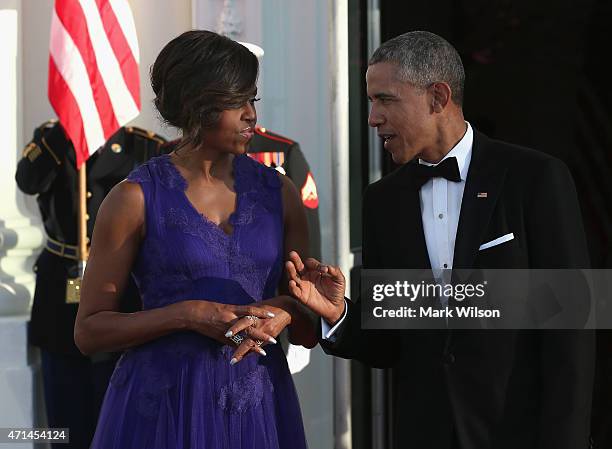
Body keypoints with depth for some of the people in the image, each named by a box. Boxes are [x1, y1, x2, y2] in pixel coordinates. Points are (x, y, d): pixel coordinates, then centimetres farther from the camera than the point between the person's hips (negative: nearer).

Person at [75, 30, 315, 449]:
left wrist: (280, 315, -12)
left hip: (258, 405, 3)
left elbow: (308, 328, 11)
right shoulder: (136, 198, -6)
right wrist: (187, 315, -18)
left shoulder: (279, 193, 5)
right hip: (165, 407, -3)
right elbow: (89, 330, -5)